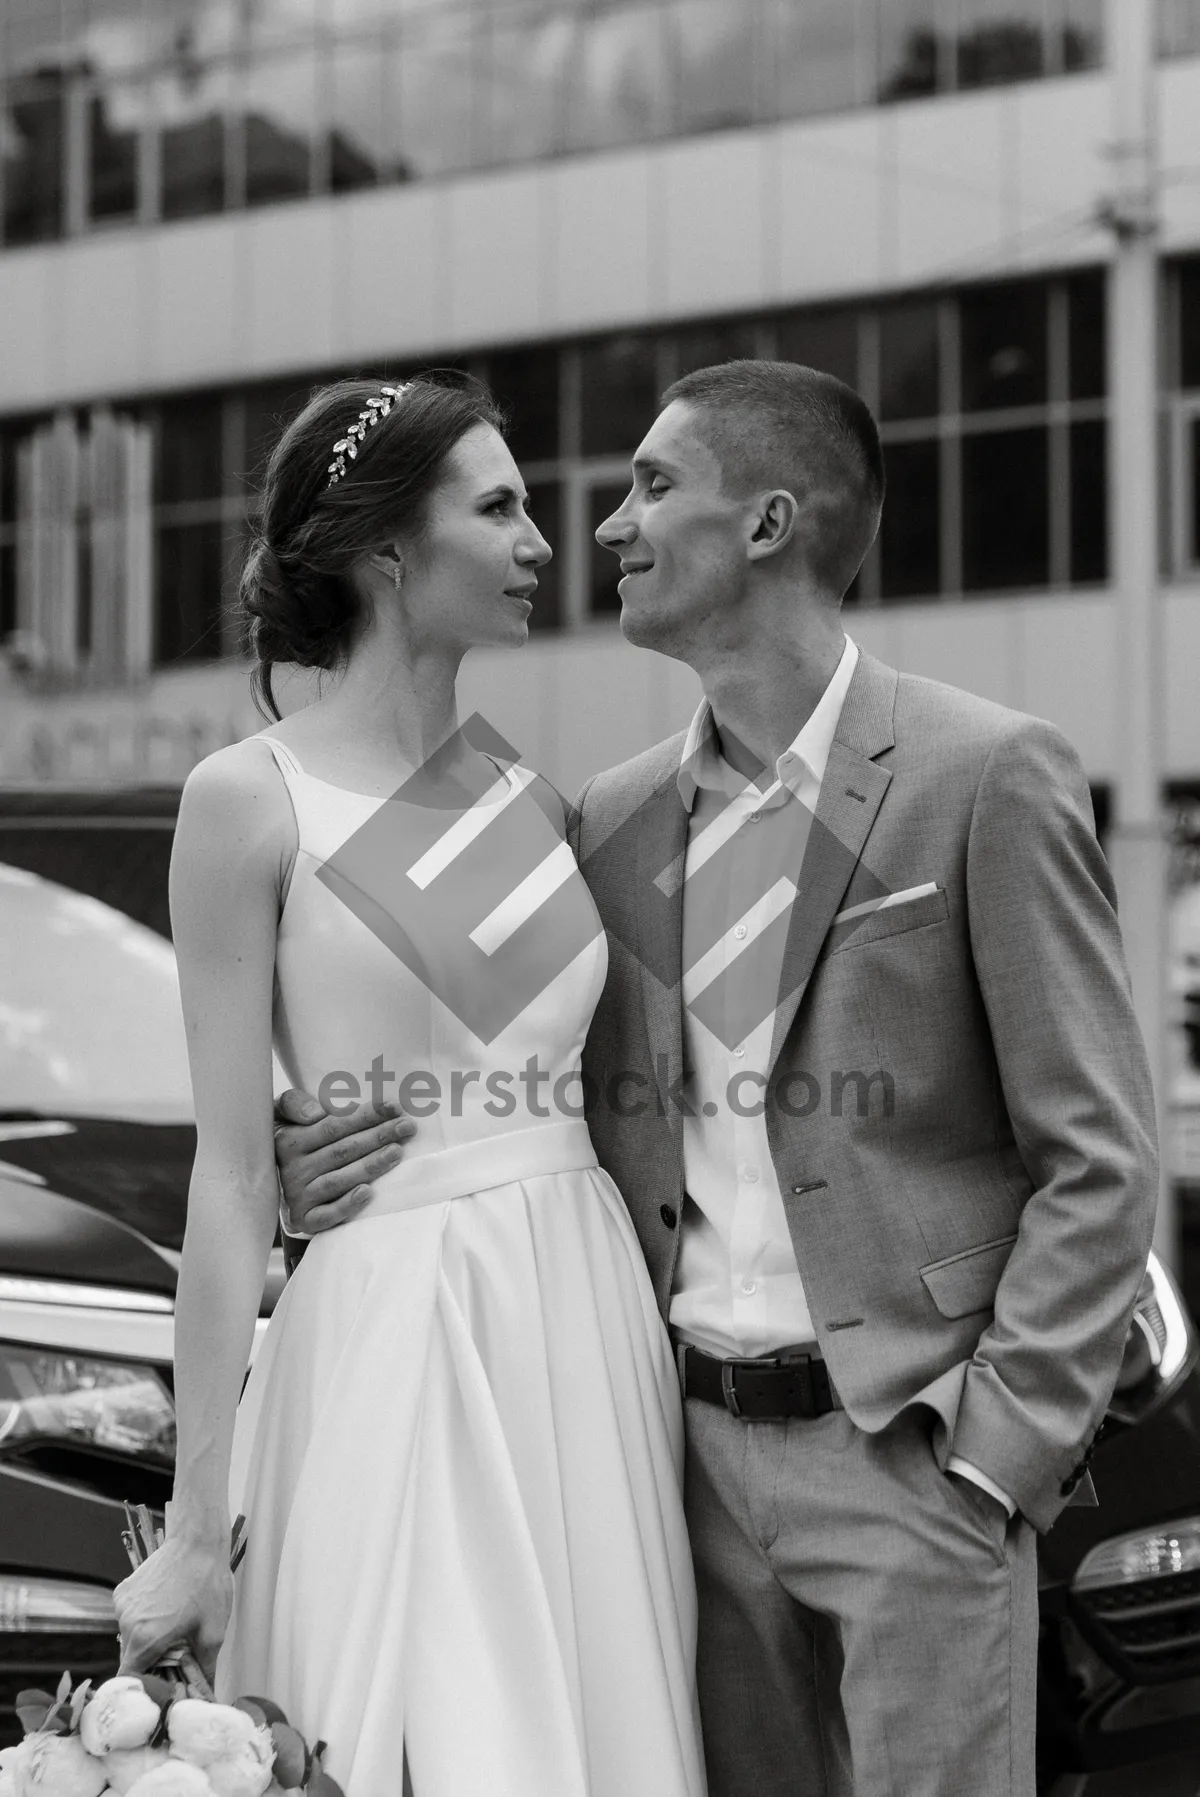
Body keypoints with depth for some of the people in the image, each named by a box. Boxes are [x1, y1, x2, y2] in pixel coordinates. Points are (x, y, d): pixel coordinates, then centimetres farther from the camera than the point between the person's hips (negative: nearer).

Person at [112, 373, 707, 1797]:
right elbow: (232, 1172, -7)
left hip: (587, 1330, 5)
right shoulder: (250, 800, -6)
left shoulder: (534, 804, 10)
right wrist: (195, 1522, -9)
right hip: (387, 1342, -5)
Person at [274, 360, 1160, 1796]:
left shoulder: (985, 777, -6)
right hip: (694, 1447, 5)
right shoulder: (613, 819, 10)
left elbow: (1096, 1164, -6)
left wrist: (1001, 1446, -12)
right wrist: (348, 1162, -1)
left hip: (908, 1447, -5)